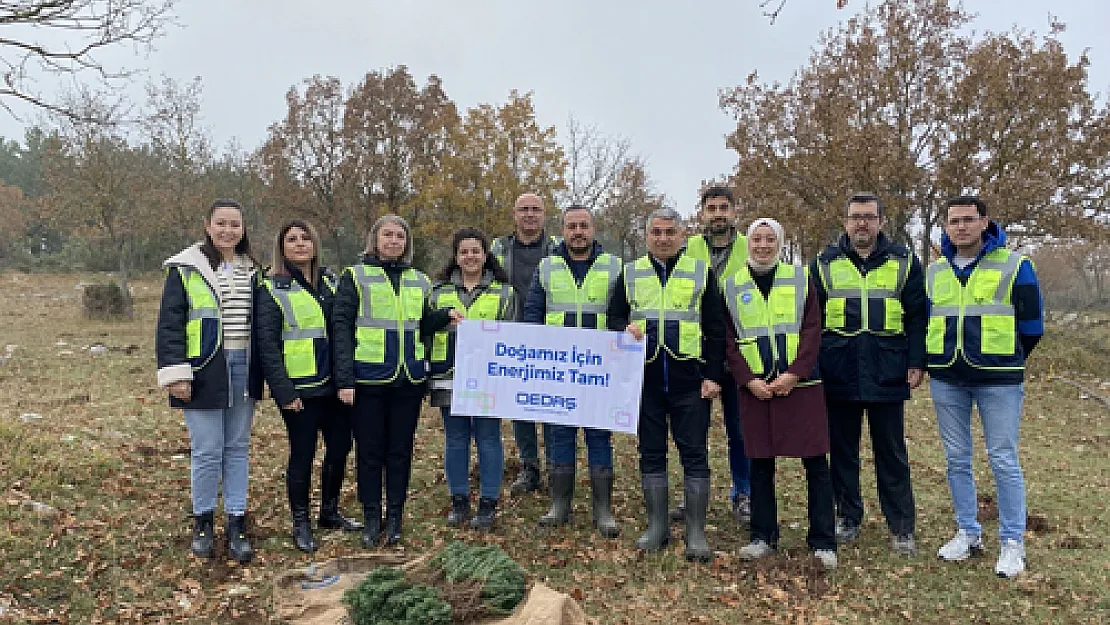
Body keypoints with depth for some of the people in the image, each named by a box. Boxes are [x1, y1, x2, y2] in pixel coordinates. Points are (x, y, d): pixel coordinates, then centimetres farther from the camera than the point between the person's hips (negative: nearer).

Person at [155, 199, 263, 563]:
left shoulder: (252, 271, 11)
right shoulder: (186, 269, -3)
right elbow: (169, 323, -6)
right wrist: (175, 373, -13)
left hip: (243, 369, 4)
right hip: (205, 371, -4)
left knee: (237, 448, 9)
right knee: (207, 451, 0)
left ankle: (237, 523, 18)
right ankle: (203, 520, 21)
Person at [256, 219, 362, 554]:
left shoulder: (330, 281, 11)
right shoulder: (272, 288, -5)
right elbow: (267, 343, -10)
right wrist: (283, 392, -16)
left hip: (334, 384, 6)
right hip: (300, 388, -5)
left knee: (340, 445, 12)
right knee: (302, 454, 3)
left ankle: (329, 512, 31)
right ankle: (301, 522, 20)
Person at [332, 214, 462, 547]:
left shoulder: (419, 281, 12)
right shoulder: (355, 277, -2)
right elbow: (342, 329, -6)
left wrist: (446, 315, -2)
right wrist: (345, 380, -13)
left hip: (409, 380, 4)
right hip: (368, 379, -3)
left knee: (400, 450, 10)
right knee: (369, 450, 6)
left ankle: (395, 516, 23)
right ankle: (371, 518, 20)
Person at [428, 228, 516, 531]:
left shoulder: (503, 292, 6)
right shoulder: (439, 292, 11)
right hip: (450, 378, 2)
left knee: (488, 440, 3)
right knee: (455, 440, 9)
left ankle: (488, 503, 15)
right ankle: (459, 501, 22)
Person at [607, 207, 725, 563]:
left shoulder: (701, 272, 5)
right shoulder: (630, 274, 10)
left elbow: (715, 329, 3)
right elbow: (613, 317, 12)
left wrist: (712, 375, -4)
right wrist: (625, 328, -12)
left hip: (690, 379, -2)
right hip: (645, 378, 2)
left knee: (694, 453, 1)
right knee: (651, 452, 9)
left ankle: (696, 533, 10)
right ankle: (657, 526, 21)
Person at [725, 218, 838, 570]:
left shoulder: (800, 278, 4)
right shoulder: (732, 286, 6)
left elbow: (812, 330, -2)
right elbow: (728, 340, 3)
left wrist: (794, 373, -13)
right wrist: (748, 380, -8)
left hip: (801, 384, -1)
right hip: (755, 387, 1)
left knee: (815, 462, 1)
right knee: (760, 463, 8)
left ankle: (823, 541, 12)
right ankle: (763, 537, 20)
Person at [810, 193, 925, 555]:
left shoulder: (904, 262, 5)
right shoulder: (825, 263, 5)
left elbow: (916, 318, 4)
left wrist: (917, 363, -4)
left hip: (887, 375, -1)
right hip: (839, 374, 1)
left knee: (892, 454, 6)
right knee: (842, 451, 10)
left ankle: (902, 528, 16)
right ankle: (848, 518, 24)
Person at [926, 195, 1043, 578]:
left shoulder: (1014, 265, -3)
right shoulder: (935, 272, 9)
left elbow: (1031, 325, 0)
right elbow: (924, 320, 19)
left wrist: (1005, 360, 8)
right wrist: (936, 359, 14)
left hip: (998, 379, -4)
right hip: (946, 379, 4)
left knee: (1003, 460, -1)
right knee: (957, 459, 9)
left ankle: (1012, 543, 11)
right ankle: (968, 533, 22)